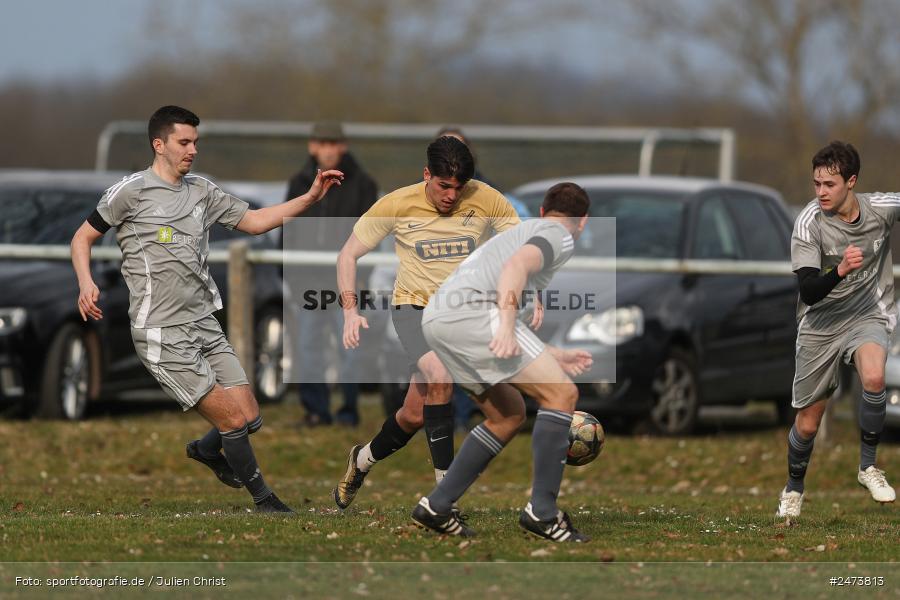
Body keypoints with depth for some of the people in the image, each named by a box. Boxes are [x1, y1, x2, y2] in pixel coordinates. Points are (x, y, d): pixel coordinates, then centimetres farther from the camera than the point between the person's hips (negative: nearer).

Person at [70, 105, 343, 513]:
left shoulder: (202, 192, 12)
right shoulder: (132, 191, -6)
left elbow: (255, 221, 15)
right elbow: (83, 238, 2)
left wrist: (311, 197, 5)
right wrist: (86, 284, -15)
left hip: (205, 326, 7)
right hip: (163, 337, -7)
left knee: (250, 419, 5)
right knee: (234, 421, -8)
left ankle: (205, 450, 36)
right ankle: (265, 502, 9)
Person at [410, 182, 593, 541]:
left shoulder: (523, 231, 36)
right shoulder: (559, 237, 8)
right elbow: (516, 266, -14)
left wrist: (553, 357, 41)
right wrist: (507, 327, -25)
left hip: (436, 321, 10)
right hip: (470, 310, -10)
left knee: (508, 415, 19)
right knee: (561, 394, -9)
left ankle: (436, 506, 14)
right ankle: (542, 511, -14)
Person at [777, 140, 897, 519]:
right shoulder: (809, 224, -20)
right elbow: (809, 291, -27)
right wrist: (840, 271, -44)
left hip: (868, 317, 1)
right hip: (820, 326, -1)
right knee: (807, 424, 6)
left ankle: (868, 466, -14)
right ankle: (793, 489, 35)